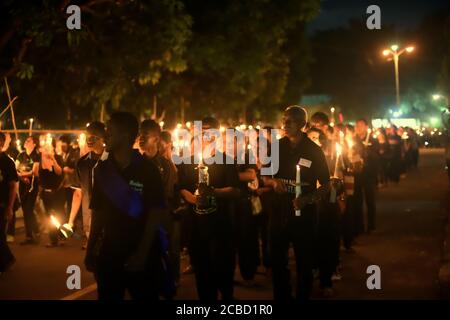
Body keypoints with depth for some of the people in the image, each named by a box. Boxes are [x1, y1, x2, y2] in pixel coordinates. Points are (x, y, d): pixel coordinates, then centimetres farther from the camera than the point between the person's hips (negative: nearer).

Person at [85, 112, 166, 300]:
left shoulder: (147, 169, -8)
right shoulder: (102, 169, 4)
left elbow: (155, 213, -9)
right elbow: (98, 212, 8)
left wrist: (143, 253, -15)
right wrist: (90, 250, 4)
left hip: (140, 255, -4)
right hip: (108, 253, 4)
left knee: (145, 296, 4)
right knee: (107, 297, 10)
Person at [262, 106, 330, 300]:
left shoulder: (314, 151, -5)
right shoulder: (277, 147, 3)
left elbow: (325, 185, -3)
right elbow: (265, 177, 12)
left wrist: (308, 199, -21)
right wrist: (273, 182, -11)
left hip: (304, 213, -3)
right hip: (279, 211, 3)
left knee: (304, 262, 8)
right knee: (277, 260, 9)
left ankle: (303, 296, 24)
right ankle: (281, 296, 26)